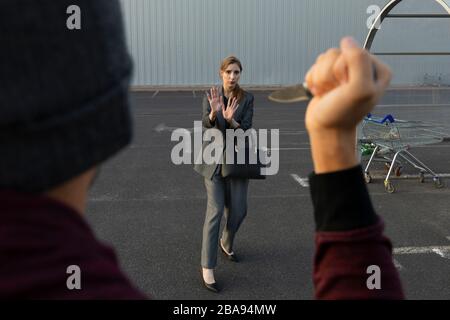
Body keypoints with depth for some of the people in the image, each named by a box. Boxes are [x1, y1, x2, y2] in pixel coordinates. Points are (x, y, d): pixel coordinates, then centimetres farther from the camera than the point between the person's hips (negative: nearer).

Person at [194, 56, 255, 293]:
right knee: (215, 211, -10)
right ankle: (207, 269, -5)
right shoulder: (211, 96, -2)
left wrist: (231, 119, -30)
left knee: (238, 210, 6)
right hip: (214, 158, -2)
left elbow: (246, 129, -10)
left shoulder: (247, 98, -1)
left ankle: (226, 243, 39)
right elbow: (206, 124, -18)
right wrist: (214, 112, -39)